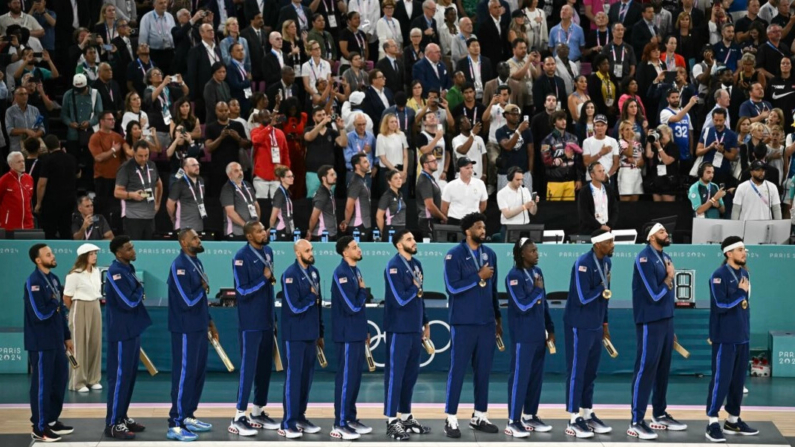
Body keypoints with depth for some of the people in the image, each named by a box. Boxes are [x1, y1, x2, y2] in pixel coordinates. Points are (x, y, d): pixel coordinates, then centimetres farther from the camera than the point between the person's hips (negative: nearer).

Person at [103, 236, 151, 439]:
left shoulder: (128, 268, 11)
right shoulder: (115, 272, -18)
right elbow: (129, 302, -22)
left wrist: (138, 294, 0)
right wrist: (140, 290, -6)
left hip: (132, 329, 10)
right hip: (121, 332, -10)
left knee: (130, 375, 15)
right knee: (119, 377, -6)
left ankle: (122, 417, 24)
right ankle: (113, 424, -1)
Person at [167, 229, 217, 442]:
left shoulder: (196, 262, 11)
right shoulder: (179, 266, -18)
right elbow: (188, 301, -24)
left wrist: (210, 322, 19)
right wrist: (203, 288, -7)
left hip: (199, 327, 9)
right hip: (185, 329, -9)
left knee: (198, 372, 14)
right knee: (184, 374, -6)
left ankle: (188, 416, 26)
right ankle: (175, 424, -2)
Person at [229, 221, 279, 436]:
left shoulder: (268, 252, 8)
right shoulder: (241, 257, -15)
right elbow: (242, 292, -19)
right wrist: (264, 279, -14)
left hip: (267, 321, 7)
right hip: (251, 323, -7)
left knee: (265, 367, 12)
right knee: (248, 368, -6)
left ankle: (258, 412, 22)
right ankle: (239, 418, -1)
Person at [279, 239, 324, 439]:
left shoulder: (314, 272, 8)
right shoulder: (290, 275, -15)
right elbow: (296, 307, -21)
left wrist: (320, 333, 14)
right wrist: (312, 297, -7)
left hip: (311, 332, 7)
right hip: (295, 334, -7)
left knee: (307, 376, 11)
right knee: (293, 377, -4)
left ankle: (300, 417, 21)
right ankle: (287, 424, 0)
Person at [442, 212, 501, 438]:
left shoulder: (490, 254, 9)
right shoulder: (455, 255, -8)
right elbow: (452, 287, -16)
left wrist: (498, 316, 15)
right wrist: (479, 277, -15)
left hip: (486, 322, 5)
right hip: (463, 323, -5)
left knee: (483, 370, 9)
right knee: (458, 370, -3)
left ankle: (480, 416, 17)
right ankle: (451, 419, 1)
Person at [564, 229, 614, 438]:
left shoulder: (607, 262, 6)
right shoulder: (582, 264, -20)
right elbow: (583, 298, -24)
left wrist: (604, 323, 17)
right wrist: (602, 289, -10)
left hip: (596, 326, 7)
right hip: (579, 326, -7)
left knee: (590, 372, 13)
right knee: (576, 372, -1)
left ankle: (588, 415, 23)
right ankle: (574, 420, 4)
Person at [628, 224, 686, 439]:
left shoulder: (665, 257, 11)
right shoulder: (644, 259, -14)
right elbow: (655, 294, -19)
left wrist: (671, 327, 17)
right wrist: (669, 278, -4)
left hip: (666, 319, 8)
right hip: (650, 322, -8)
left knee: (663, 368, 13)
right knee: (645, 369, -8)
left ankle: (660, 415, 23)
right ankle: (636, 422, -7)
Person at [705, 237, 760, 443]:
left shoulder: (745, 274, 11)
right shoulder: (719, 276, -13)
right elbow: (722, 305, -22)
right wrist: (741, 292, -13)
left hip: (742, 336, 7)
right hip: (725, 337, -7)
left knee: (738, 379, 11)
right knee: (721, 379, -6)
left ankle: (733, 420, 21)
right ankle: (712, 423, -1)